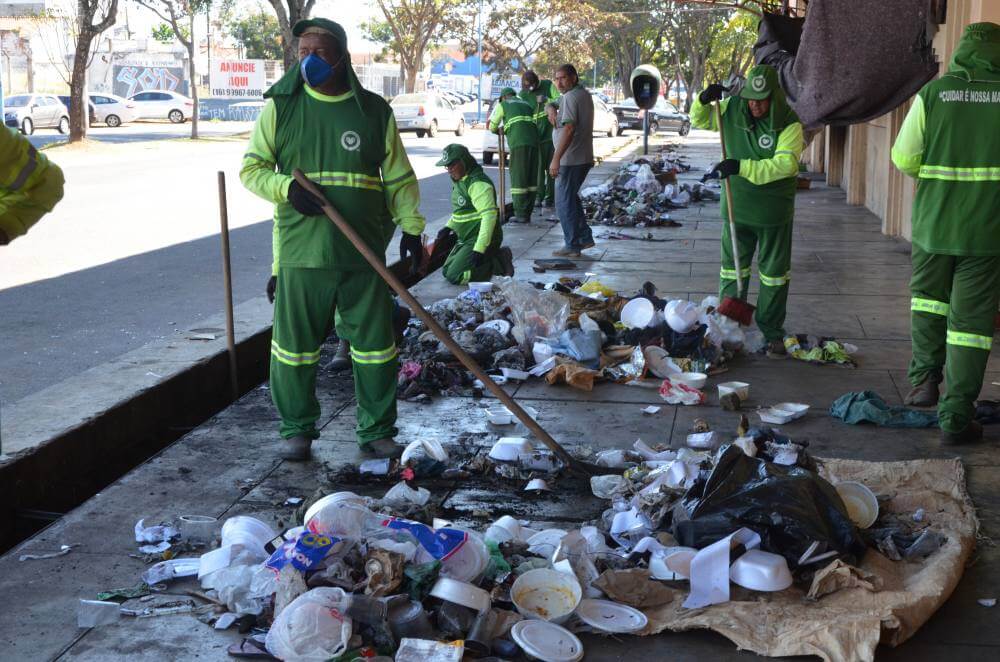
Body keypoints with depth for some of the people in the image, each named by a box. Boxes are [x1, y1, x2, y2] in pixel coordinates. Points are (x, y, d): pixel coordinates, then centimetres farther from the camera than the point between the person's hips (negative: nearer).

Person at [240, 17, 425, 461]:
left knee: (375, 346, 6)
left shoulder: (375, 112, 5)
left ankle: (377, 432, 20)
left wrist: (411, 227, 2)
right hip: (301, 252, 0)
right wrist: (287, 188, -13)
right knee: (294, 347, 6)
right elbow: (252, 168, 6)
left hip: (363, 255, 1)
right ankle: (297, 429, 23)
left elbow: (399, 179, 11)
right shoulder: (280, 107, 3)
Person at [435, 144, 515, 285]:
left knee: (455, 277, -19)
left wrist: (479, 249, -33)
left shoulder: (478, 183, -21)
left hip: (480, 239, -11)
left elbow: (489, 215, -28)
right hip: (466, 239, 11)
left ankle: (498, 265, -6)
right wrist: (449, 226, 10)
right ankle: (495, 258, 12)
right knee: (447, 272, 12)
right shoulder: (460, 181, 11)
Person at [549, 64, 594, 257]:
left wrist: (556, 159, -27)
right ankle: (585, 237, 24)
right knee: (571, 197, 22)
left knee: (564, 202, -2)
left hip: (570, 159, -10)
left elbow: (569, 129, -25)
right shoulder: (585, 94, 15)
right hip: (585, 157, 10)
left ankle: (572, 246, 2)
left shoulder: (570, 97, -16)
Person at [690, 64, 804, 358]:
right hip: (737, 207, 3)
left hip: (774, 212, -3)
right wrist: (703, 100, -10)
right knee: (732, 268, 12)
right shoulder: (732, 110, -3)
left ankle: (772, 331, 18)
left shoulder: (789, 123, -16)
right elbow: (700, 120, 12)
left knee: (774, 273, 7)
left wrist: (741, 167, -34)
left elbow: (786, 164, -28)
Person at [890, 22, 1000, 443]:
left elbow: (904, 158, -2)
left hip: (934, 222, 1)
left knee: (928, 295, 26)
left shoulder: (933, 93, -4)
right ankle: (955, 418, 6)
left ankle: (925, 377, 19)